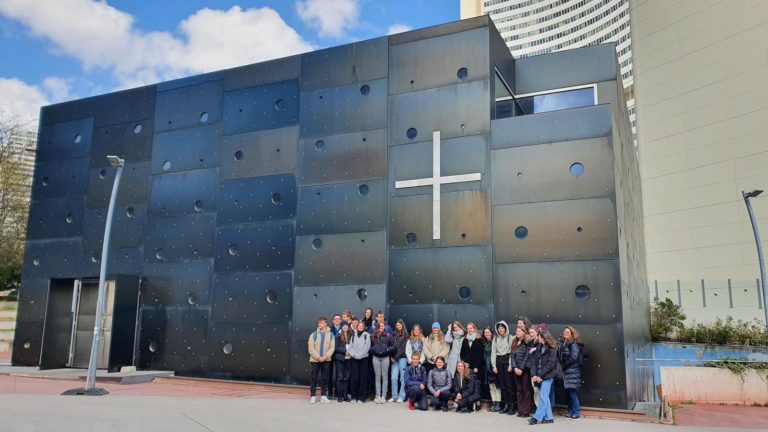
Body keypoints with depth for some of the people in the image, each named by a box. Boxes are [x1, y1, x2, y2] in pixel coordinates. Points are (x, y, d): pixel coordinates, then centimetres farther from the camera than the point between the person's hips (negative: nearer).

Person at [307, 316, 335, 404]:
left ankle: (324, 396, 13)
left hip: (326, 360, 1)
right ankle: (313, 396, 8)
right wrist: (318, 357, -14)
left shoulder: (331, 335, 2)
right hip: (315, 360, -1)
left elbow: (332, 348, -2)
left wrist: (325, 357, -14)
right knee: (313, 378, 1)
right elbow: (310, 349, -5)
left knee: (325, 378, 6)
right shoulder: (313, 334, -1)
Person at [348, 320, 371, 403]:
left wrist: (359, 355, -13)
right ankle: (354, 396, 7)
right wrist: (354, 354, -10)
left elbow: (367, 347, -6)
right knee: (354, 377, -3)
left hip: (363, 358, -2)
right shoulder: (353, 335, 12)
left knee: (363, 378, -3)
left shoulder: (367, 335, 3)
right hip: (354, 359, 2)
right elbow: (350, 346, 6)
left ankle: (361, 397, 2)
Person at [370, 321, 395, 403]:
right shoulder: (373, 336, 7)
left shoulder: (388, 335, 2)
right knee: (377, 376, 4)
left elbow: (393, 346, 1)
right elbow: (370, 346, 10)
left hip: (385, 357, -1)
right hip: (376, 357, 2)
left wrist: (387, 349, -14)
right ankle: (378, 396, 7)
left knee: (384, 376, 2)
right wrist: (373, 350, -8)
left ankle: (383, 396, 4)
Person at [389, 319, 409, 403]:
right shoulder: (393, 334, 13)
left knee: (403, 377, -1)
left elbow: (402, 348, -4)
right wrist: (391, 357, -1)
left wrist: (396, 357, -8)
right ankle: (394, 396, 6)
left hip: (402, 358, -3)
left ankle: (401, 396, 5)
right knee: (394, 378, -2)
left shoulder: (405, 335, 2)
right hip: (394, 358, 3)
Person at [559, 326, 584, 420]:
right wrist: (562, 366, 2)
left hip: (573, 371, -7)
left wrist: (564, 366, -12)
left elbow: (573, 357, -16)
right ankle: (570, 412, 16)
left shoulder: (574, 343, -9)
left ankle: (576, 413, -1)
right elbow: (561, 356, 17)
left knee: (572, 392, -7)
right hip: (566, 371, 7)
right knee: (568, 392, 10)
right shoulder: (562, 343, 13)